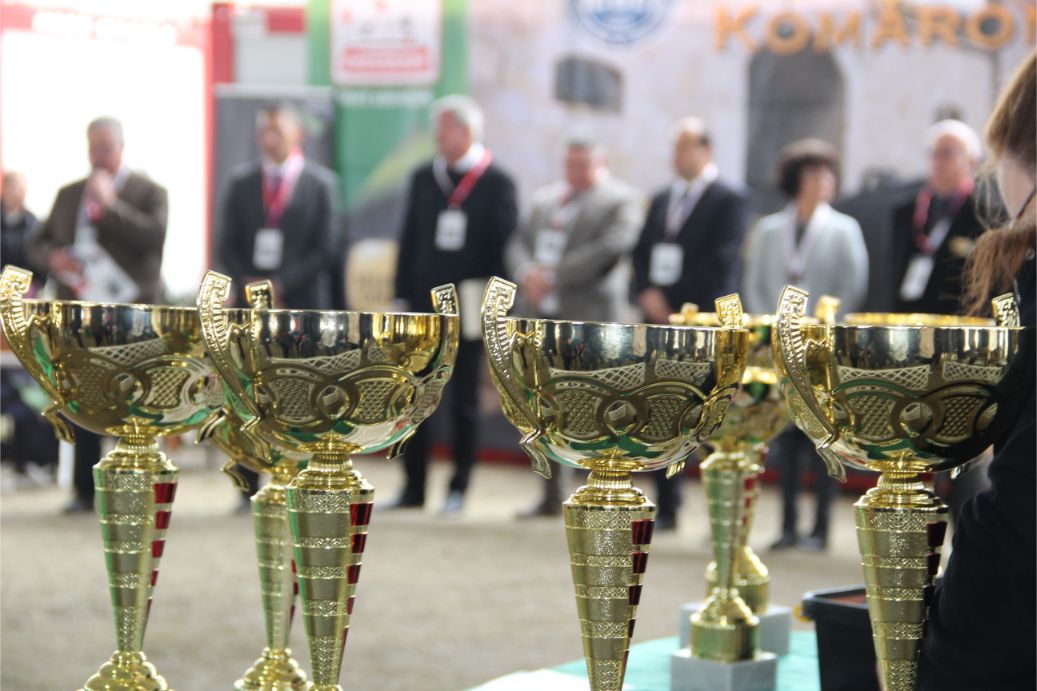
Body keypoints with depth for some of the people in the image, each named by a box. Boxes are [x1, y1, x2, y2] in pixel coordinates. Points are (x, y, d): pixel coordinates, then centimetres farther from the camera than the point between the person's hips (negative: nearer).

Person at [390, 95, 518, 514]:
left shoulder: (496, 182, -4)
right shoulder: (422, 178, 10)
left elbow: (504, 245, -5)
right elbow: (409, 239, 11)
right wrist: (403, 297, 6)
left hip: (468, 307, -4)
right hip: (424, 303, 4)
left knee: (464, 401, 5)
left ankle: (458, 490, 12)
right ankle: (414, 487, 12)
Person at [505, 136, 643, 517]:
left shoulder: (621, 200, -2)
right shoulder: (545, 198, 19)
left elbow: (609, 249, -15)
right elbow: (518, 243, 14)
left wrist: (552, 275, -16)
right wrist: (527, 273, -8)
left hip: (587, 320, -6)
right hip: (540, 316, 6)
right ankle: (551, 497, 16)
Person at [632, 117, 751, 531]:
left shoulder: (730, 201, -3)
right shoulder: (661, 200, 18)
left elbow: (720, 263, -11)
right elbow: (641, 254, 15)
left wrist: (674, 301, -12)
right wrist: (647, 294, -4)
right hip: (661, 320, 6)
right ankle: (666, 509, 10)